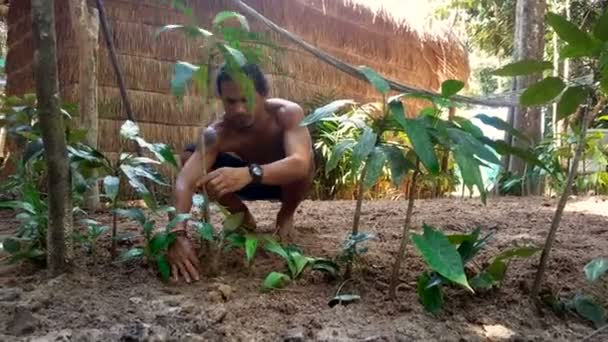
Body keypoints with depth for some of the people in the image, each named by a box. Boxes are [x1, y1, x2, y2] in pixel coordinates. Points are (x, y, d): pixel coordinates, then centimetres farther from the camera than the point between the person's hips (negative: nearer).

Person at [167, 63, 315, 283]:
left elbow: (301, 163, -54)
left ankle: (286, 215, -6)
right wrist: (179, 234, -58)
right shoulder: (216, 133, -30)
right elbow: (185, 181, -41)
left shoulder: (288, 113, -36)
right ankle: (240, 213, 3)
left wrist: (249, 173, -71)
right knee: (189, 156, -21)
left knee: (306, 157, -39)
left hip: (287, 180, -2)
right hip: (250, 179, 2)